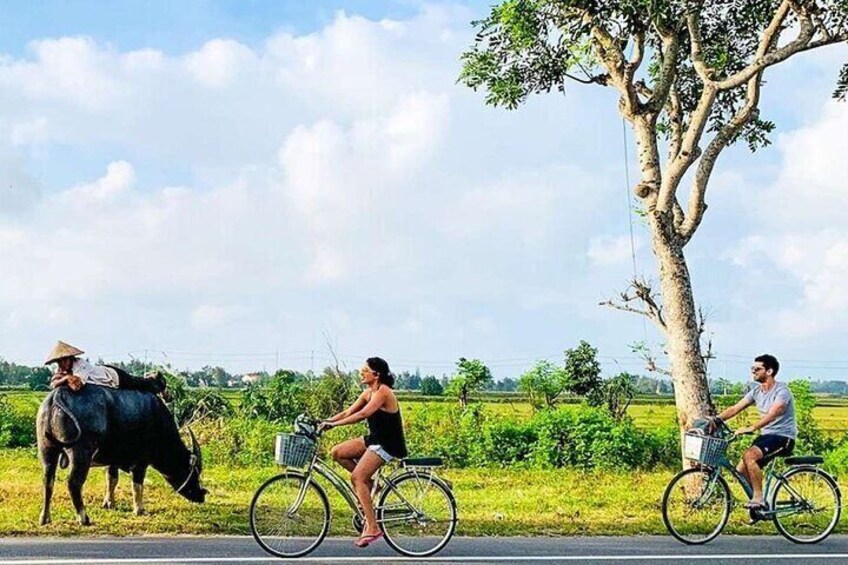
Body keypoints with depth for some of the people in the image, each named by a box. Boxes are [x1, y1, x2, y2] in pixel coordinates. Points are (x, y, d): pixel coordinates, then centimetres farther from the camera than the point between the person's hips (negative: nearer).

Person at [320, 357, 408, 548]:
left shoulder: (383, 392, -17)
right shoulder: (368, 393, 10)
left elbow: (363, 414, -30)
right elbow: (347, 413, 7)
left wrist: (334, 424, -32)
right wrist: (324, 422, -5)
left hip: (388, 444, -9)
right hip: (374, 439, 9)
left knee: (357, 477, -18)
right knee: (337, 452, -1)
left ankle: (372, 528, -16)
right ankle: (367, 483, 9)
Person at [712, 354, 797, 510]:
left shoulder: (782, 391, -16)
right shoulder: (756, 391, 7)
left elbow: (772, 414, -32)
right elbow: (735, 409, 3)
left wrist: (751, 428, -44)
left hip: (783, 437, -8)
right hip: (766, 435, 8)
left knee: (749, 456, -30)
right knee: (741, 471, -5)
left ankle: (758, 499, -22)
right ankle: (760, 504, 11)